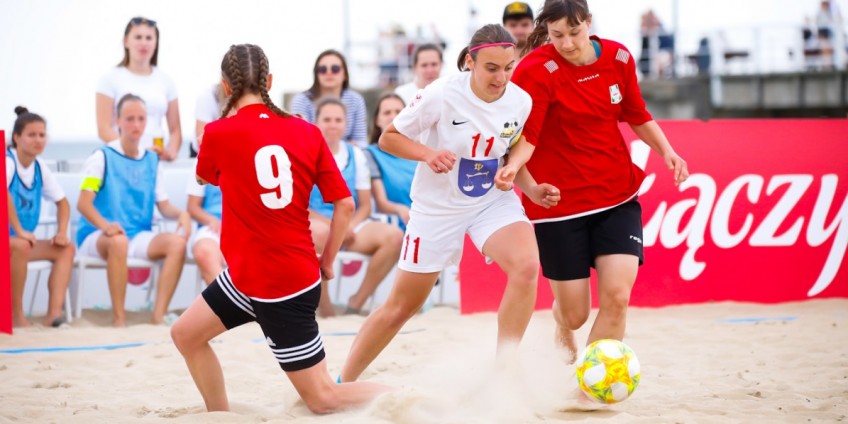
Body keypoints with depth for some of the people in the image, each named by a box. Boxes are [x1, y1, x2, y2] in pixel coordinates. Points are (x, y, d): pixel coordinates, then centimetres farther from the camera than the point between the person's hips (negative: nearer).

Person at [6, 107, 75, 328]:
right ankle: (16, 315, -23)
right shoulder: (7, 161, -16)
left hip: (21, 240, 8)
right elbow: (4, 194, -35)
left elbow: (62, 201, 16)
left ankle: (54, 313, -17)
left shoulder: (40, 168, 6)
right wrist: (19, 231, -33)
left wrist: (62, 233, 0)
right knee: (20, 246, -36)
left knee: (66, 249, -4)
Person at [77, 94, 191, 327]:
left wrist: (181, 214, -13)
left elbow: (164, 206, 11)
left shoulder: (151, 161, 13)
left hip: (139, 235, 5)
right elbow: (83, 203, -12)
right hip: (96, 237, -5)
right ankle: (118, 318, -30)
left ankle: (159, 315, -27)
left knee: (177, 242, -24)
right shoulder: (102, 157, -4)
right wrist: (105, 225, -32)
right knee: (119, 241, -40)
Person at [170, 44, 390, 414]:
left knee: (322, 398, 2)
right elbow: (344, 204, -2)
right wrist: (326, 262, 11)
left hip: (274, 287, -6)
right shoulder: (307, 132, -1)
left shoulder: (220, 133, -13)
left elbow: (204, 177, 11)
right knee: (185, 334, 20)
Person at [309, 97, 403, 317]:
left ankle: (356, 303, -13)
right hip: (314, 224, -4)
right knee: (318, 233, -41)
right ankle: (325, 313, -30)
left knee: (393, 236, -21)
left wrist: (350, 226, -10)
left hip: (350, 226, 5)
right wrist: (334, 225, -19)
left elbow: (365, 205, 12)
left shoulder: (355, 155, 13)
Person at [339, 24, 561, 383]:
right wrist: (428, 154, -29)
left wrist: (513, 166, -11)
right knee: (402, 306, 5)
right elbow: (388, 138, -12)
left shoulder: (521, 101, -11)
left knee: (527, 266, -28)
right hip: (437, 207, -2)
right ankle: (342, 385, 23)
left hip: (494, 201, 3)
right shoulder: (441, 95, -22)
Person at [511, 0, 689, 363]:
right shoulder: (536, 71, -16)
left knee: (616, 295, -15)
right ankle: (563, 327, 44)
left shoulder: (618, 58, -1)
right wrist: (531, 187, -40)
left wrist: (666, 151, 0)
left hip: (618, 195, 3)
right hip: (560, 201, -3)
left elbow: (637, 115, 15)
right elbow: (520, 142, -20)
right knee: (574, 314, 4)